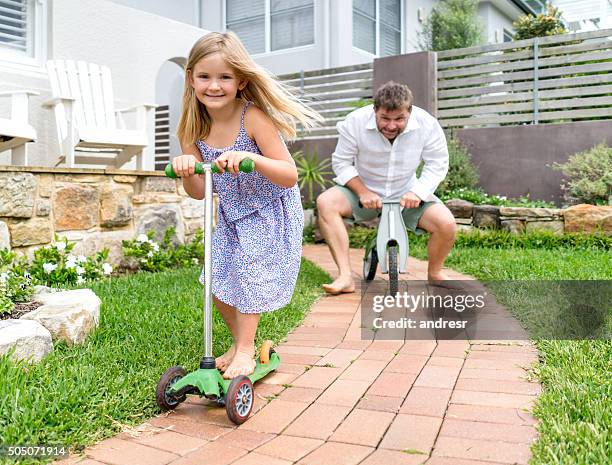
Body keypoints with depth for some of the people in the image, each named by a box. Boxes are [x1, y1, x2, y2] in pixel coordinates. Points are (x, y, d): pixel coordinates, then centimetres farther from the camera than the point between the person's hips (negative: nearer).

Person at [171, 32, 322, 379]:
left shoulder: (253, 118, -25)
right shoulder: (195, 128, -8)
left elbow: (290, 177, -28)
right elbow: (198, 192, -7)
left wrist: (250, 158, -44)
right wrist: (186, 168, -28)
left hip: (270, 213, -6)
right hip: (232, 216, 6)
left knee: (250, 272, -9)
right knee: (218, 282, 5)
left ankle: (245, 351, 11)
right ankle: (240, 342, 30)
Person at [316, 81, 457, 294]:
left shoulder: (427, 124, -17)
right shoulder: (355, 122, -19)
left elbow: (437, 164, -6)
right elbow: (341, 163, -10)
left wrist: (418, 192, -23)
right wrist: (363, 192, -24)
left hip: (406, 194, 0)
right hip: (364, 190, 0)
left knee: (446, 224, -24)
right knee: (325, 202, -29)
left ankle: (434, 273, 8)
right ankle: (346, 276, -27)